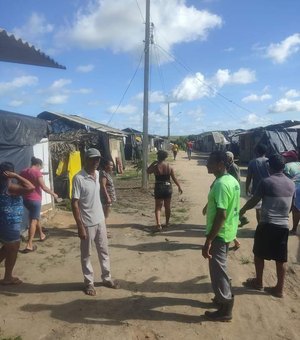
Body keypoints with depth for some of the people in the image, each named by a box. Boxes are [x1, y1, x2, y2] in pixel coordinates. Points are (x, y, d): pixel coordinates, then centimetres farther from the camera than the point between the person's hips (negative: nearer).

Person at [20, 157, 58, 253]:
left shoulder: (23, 172, 9)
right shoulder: (37, 172, -13)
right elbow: (43, 187, -16)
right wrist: (53, 194, -4)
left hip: (26, 199, 8)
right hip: (35, 199, -8)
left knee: (35, 217, 24)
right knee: (33, 221, -5)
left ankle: (42, 235, 40)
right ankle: (29, 245, -8)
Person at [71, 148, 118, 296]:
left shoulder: (97, 174, 3)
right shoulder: (78, 178, -18)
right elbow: (74, 203, -18)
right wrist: (80, 226, -19)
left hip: (100, 220, 7)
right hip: (87, 223, -7)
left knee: (104, 251, 17)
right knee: (86, 254, 10)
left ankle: (106, 278, 33)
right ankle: (89, 282, 26)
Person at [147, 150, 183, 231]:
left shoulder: (155, 167, -12)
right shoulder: (169, 166, -5)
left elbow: (148, 171, 7)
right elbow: (174, 178, 0)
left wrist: (153, 163, 8)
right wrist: (179, 187, 11)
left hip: (159, 188, -2)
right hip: (168, 187, 3)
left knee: (158, 207, 2)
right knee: (167, 206, 17)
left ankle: (158, 224, -13)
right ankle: (167, 223, 31)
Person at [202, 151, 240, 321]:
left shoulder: (220, 184, -25)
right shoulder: (232, 180, 6)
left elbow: (221, 215, -28)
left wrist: (208, 240, -26)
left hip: (219, 234, -10)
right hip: (229, 231, 10)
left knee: (218, 270, 4)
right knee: (220, 267, 24)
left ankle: (225, 310, 17)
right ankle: (225, 297, 40)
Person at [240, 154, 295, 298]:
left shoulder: (266, 182, -12)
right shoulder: (291, 184, 5)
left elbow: (254, 201, -6)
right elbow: (291, 205, 16)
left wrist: (242, 210, 11)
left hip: (267, 225, -5)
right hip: (283, 225, 5)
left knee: (259, 254, 13)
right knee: (281, 258, 10)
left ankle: (258, 282, 27)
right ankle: (279, 288, 19)